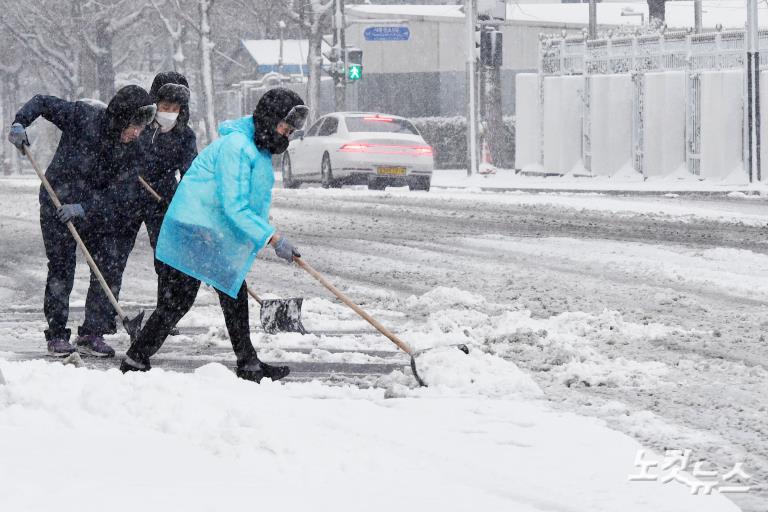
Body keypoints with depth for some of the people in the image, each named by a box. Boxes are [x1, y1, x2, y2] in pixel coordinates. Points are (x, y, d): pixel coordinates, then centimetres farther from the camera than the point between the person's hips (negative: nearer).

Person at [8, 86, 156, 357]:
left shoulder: (130, 148, -9)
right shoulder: (83, 116, -19)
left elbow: (116, 192, -12)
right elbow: (43, 102, -9)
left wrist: (82, 209, -25)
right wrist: (19, 123, -27)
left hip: (96, 210, 4)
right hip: (58, 203, -4)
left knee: (106, 268, -1)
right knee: (61, 267, -5)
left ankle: (91, 334, 9)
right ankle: (56, 335, 4)